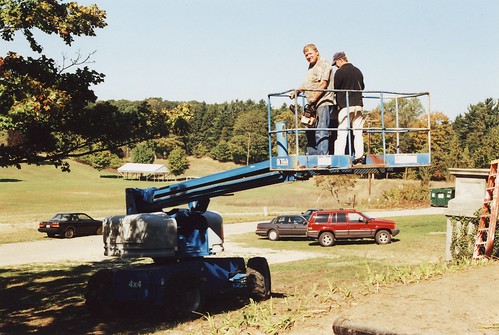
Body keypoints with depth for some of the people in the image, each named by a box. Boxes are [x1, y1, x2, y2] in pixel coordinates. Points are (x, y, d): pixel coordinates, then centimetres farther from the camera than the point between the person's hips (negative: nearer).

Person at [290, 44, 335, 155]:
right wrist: (297, 91, 13)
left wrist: (314, 99, -18)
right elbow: (307, 83, 29)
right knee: (310, 132, 13)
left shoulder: (323, 64, -6)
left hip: (323, 102, -10)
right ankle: (311, 155, 19)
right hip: (313, 104, 10)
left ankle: (322, 156, -18)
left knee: (321, 132, -15)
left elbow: (323, 84, -16)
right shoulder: (311, 66, 23)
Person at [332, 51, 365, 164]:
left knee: (342, 133, -7)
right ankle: (359, 157, 5)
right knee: (358, 133, 7)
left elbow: (335, 88, -4)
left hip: (345, 105, -6)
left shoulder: (340, 72, -6)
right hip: (358, 105, 6)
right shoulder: (358, 71, 12)